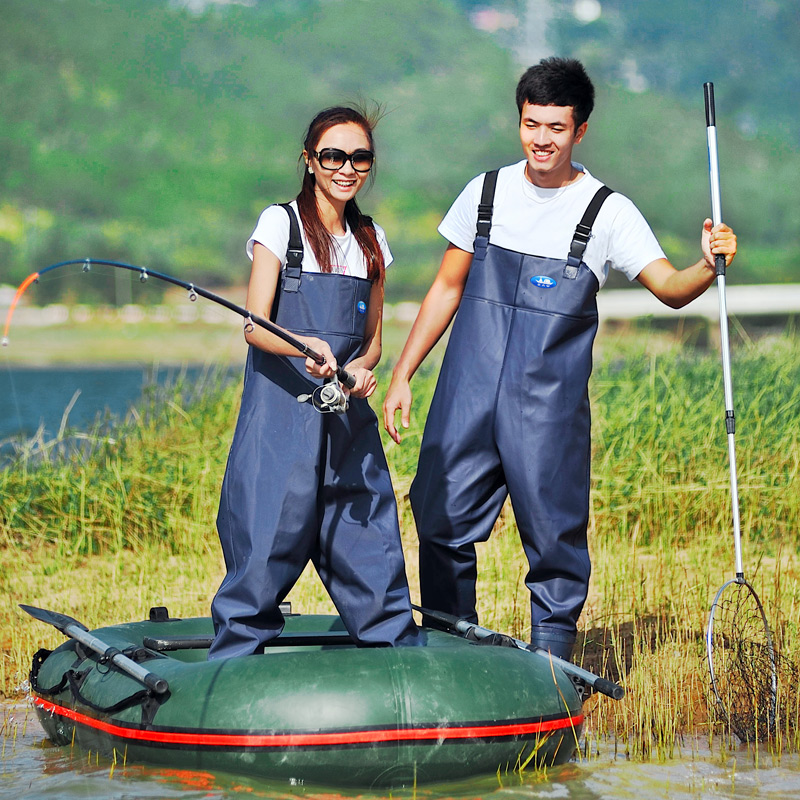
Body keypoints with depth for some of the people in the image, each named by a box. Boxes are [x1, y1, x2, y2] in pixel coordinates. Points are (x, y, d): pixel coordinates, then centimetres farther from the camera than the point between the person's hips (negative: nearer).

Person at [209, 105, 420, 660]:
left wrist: (363, 369, -6)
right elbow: (255, 326, -9)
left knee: (371, 545, 2)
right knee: (267, 543, -7)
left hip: (348, 413, 4)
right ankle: (232, 666, 5)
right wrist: (303, 346, -29)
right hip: (281, 410, -4)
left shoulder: (372, 240, 13)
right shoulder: (281, 224, -2)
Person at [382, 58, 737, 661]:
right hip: (466, 400, 3)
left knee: (554, 537, -2)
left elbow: (669, 288, -11)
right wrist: (402, 376, 12)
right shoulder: (486, 193, 8)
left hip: (550, 412, -3)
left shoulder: (607, 212, -1)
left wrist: (707, 267, -33)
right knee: (442, 524, 4)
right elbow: (447, 289, 15)